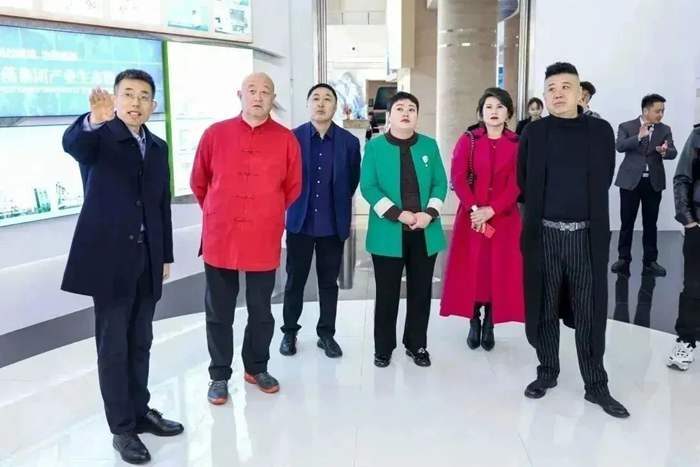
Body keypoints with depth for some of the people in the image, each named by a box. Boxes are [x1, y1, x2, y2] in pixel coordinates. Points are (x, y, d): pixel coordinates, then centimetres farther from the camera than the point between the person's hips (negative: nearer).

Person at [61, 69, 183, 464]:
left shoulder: (158, 147, 11)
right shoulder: (98, 138, -6)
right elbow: (70, 143, -30)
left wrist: (166, 255, 13)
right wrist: (94, 120, -51)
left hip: (147, 259, 5)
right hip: (109, 257, -5)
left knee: (140, 342, 15)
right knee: (113, 346, 3)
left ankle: (140, 411, 29)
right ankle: (122, 428, 14)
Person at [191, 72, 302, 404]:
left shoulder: (286, 140, -1)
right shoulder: (215, 134, 0)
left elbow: (292, 189, 9)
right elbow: (198, 183, 11)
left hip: (264, 241, 0)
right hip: (219, 239, 0)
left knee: (261, 311, 12)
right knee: (219, 312, 9)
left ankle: (257, 368, 31)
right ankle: (219, 375, 23)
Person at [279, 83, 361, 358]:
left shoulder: (349, 141, -1)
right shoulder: (292, 138, -3)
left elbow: (354, 180, 8)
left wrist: (338, 203, 10)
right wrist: (296, 203, 7)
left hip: (333, 224, 1)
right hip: (300, 222, 0)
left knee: (329, 282, 10)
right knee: (295, 281, 10)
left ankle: (326, 333, 23)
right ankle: (290, 332, 25)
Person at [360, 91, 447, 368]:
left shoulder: (429, 145, 7)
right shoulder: (375, 146, -1)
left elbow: (440, 183, 5)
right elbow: (368, 187, -7)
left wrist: (429, 213, -12)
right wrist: (398, 214, -17)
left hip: (425, 232, 3)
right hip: (388, 233, -2)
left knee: (421, 292, 10)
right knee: (387, 293, 6)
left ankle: (417, 345, 26)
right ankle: (383, 347, 21)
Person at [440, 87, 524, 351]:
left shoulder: (518, 144, 1)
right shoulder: (467, 141, 3)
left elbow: (516, 184, -6)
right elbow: (458, 179, -5)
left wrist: (491, 210, -17)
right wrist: (474, 209, -17)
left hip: (504, 217, 0)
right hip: (471, 215, 0)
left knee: (499, 269, 3)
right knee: (471, 268, 1)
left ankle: (489, 324, 16)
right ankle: (474, 322, 15)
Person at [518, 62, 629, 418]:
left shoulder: (600, 131, 3)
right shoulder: (534, 133, 2)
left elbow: (603, 182, 10)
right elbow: (523, 183, 8)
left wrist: (586, 213, 11)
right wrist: (539, 214, 11)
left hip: (587, 235, 0)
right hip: (544, 234, 0)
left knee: (590, 312, 4)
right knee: (544, 309, 8)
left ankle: (596, 385, 13)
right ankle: (547, 372, 23)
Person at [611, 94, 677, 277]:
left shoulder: (665, 130, 7)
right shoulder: (626, 127, -1)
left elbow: (673, 152, -4)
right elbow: (620, 146, -17)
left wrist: (664, 151, -27)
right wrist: (639, 136, -30)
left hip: (654, 182, 2)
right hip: (631, 181, -2)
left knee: (650, 223, 7)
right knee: (627, 222, 3)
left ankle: (650, 261, 14)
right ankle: (623, 259, 12)